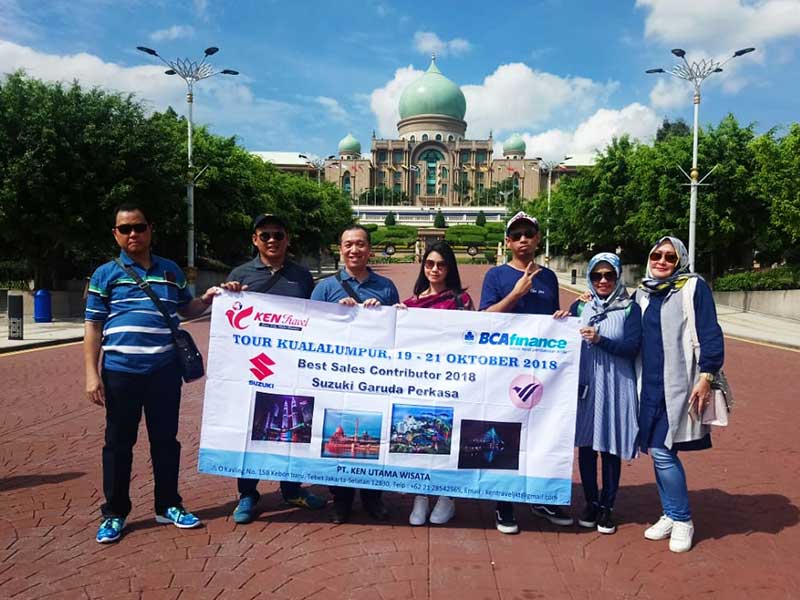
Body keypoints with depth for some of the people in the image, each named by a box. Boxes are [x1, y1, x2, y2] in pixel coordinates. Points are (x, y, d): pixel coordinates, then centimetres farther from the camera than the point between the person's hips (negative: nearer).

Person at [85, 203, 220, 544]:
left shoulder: (171, 271, 11)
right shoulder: (106, 274, 3)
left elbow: (186, 309, 23)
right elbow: (93, 327, 1)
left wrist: (208, 299, 1)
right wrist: (91, 374, -6)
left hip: (165, 370, 2)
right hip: (120, 371, -2)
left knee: (165, 439, 11)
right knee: (119, 442, 7)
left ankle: (168, 506, 25)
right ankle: (114, 513, 21)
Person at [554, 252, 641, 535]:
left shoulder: (630, 309, 0)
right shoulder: (580, 306, 8)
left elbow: (632, 348, -8)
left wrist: (601, 340, -19)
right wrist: (562, 322, -7)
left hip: (615, 387, -2)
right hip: (584, 385, 2)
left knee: (611, 448, 5)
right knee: (585, 444, 8)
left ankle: (607, 506, 20)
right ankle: (591, 503, 24)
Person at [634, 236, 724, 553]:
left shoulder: (694, 287, -4)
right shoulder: (642, 292, 13)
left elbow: (710, 334, -8)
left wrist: (706, 376, -14)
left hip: (679, 384, -6)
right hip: (649, 385, 6)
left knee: (662, 451, -8)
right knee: (658, 451, 10)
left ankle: (682, 521, 10)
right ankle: (670, 515, 26)